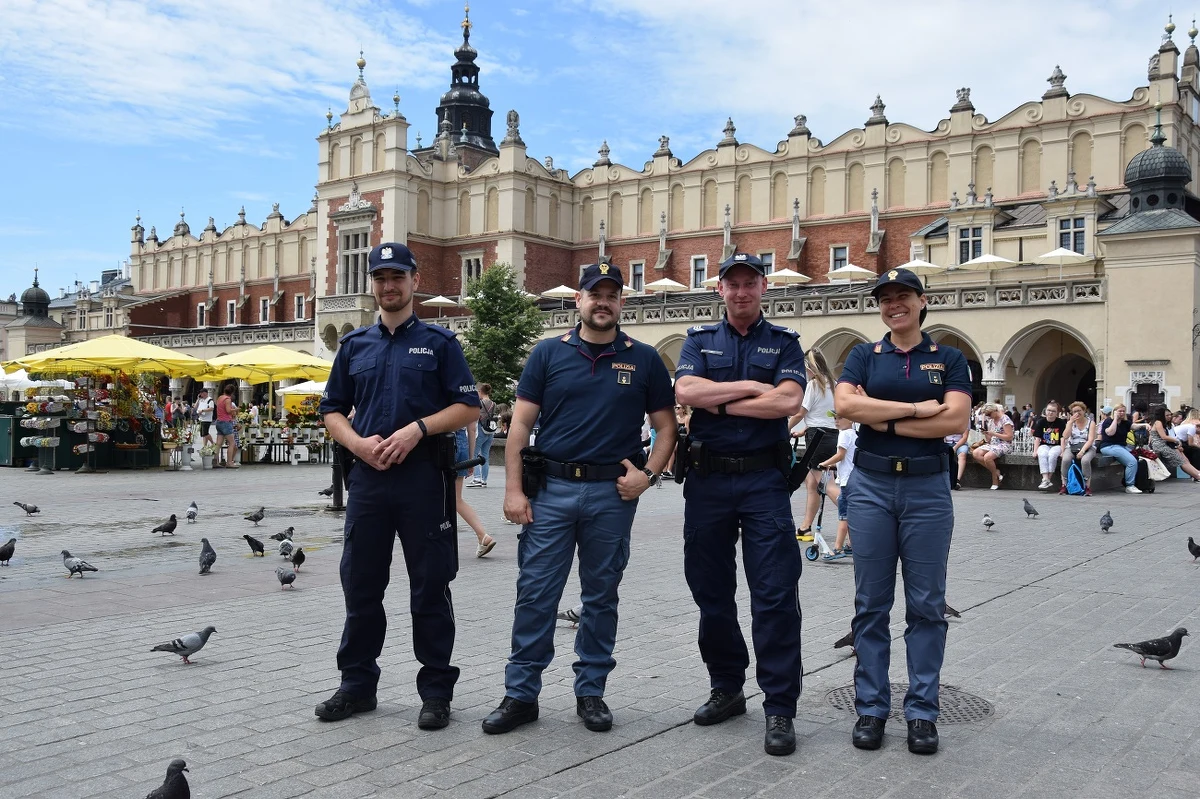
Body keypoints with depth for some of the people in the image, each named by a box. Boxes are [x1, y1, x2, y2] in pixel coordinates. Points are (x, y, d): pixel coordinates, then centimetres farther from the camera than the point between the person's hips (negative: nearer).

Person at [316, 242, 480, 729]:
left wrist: (418, 428, -14)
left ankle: (436, 690, 13)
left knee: (430, 588, 2)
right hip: (367, 475, 4)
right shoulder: (354, 345, 14)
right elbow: (332, 410, 15)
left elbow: (468, 407, 0)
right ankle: (357, 685, 23)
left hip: (423, 475, -3)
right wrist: (358, 442, -5)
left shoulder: (439, 342, 5)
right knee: (360, 585, 9)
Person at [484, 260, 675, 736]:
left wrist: (649, 474, -6)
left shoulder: (643, 360, 6)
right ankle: (521, 694, 10)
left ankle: (591, 691, 23)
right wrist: (513, 489, -5)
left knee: (601, 596, 10)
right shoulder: (549, 353, 5)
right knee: (535, 593, 0)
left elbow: (666, 426, 9)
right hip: (551, 489, 0)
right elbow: (520, 424, 2)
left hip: (612, 494, 1)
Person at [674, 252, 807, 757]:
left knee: (775, 596, -5)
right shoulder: (700, 341, 11)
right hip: (708, 478, 3)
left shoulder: (784, 343, 7)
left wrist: (719, 402, -7)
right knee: (711, 590, 10)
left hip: (764, 479, -2)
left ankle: (780, 708, 2)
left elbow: (788, 401, -11)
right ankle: (727, 688, 26)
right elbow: (685, 392, -8)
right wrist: (751, 387, -9)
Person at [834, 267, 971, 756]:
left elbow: (955, 420, -9)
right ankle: (871, 707, 14)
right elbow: (845, 405, -10)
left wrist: (883, 419, -9)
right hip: (870, 485, 1)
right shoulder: (864, 356, 8)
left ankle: (922, 711, 14)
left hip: (927, 487, 0)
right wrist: (916, 409, -12)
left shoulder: (949, 359, 7)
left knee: (926, 605, 4)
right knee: (871, 603, 5)